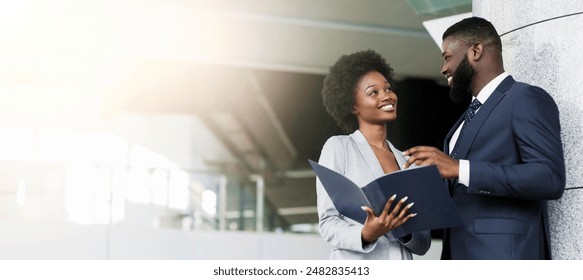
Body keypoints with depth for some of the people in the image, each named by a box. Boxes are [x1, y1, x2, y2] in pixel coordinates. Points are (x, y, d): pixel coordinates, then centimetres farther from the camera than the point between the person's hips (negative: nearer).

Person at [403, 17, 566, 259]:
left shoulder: (526, 99, -5)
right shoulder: (471, 115, 24)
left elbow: (550, 178, -18)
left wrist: (460, 168, -22)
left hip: (502, 253, -8)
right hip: (461, 253, 8)